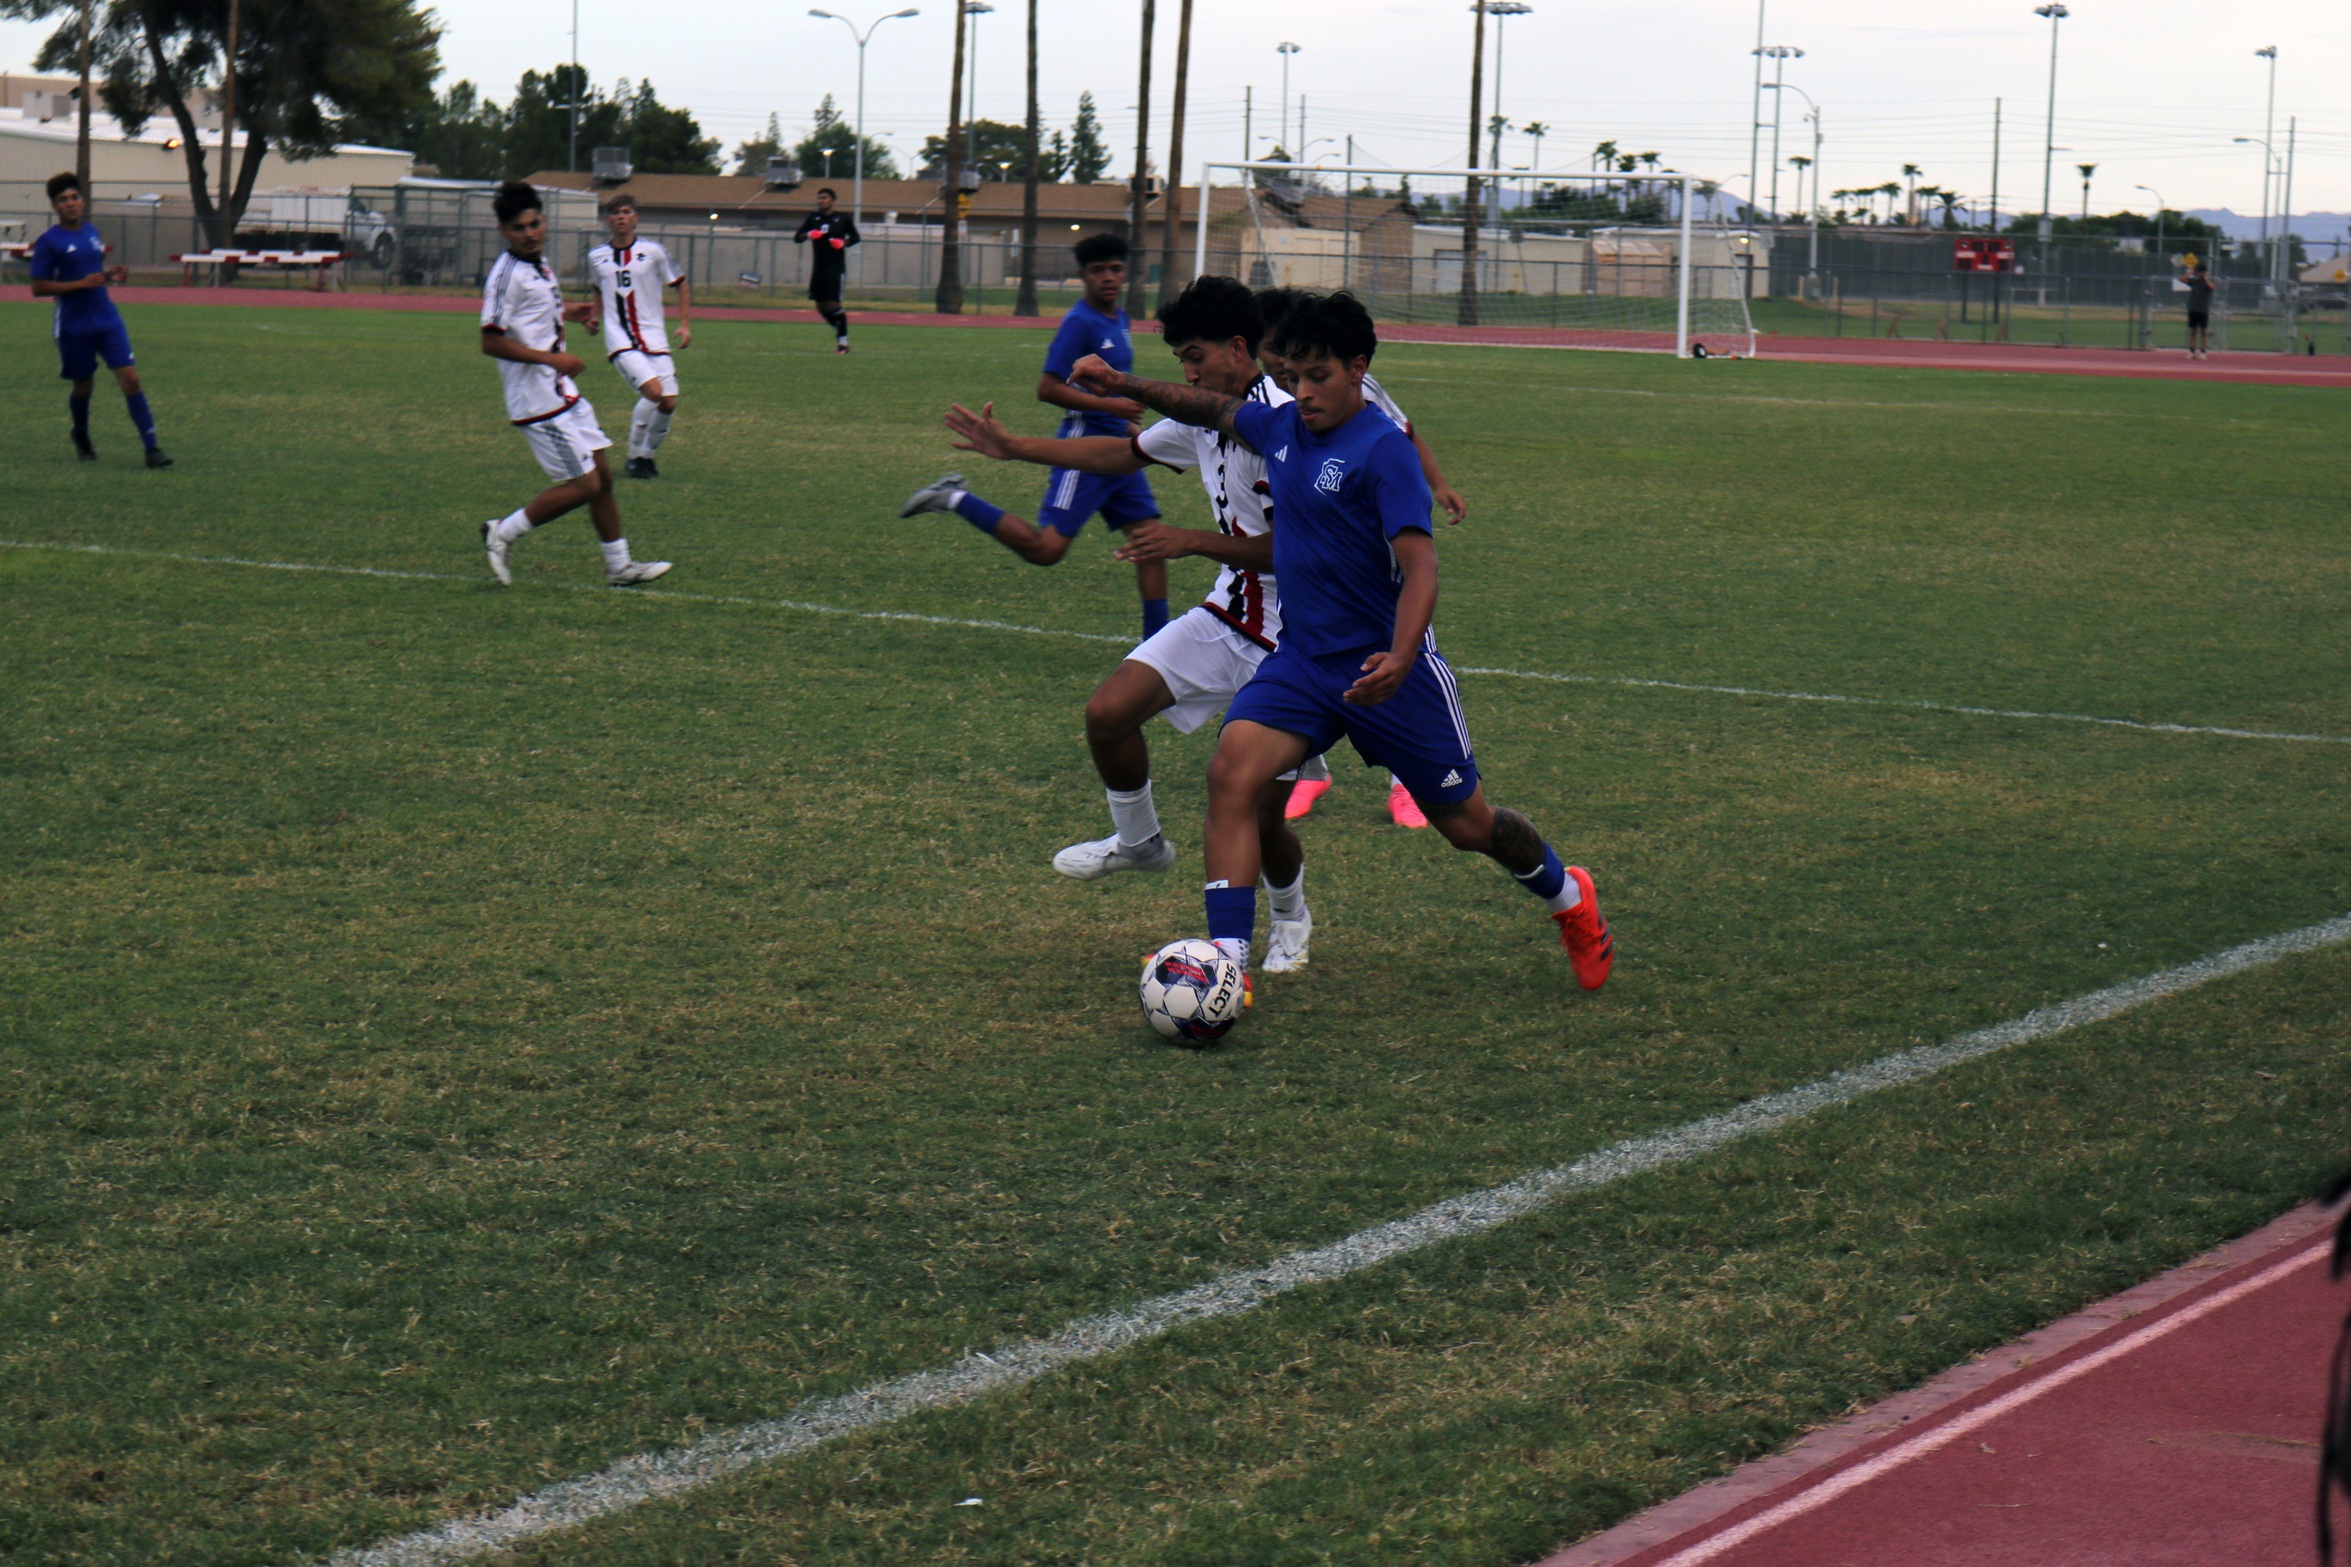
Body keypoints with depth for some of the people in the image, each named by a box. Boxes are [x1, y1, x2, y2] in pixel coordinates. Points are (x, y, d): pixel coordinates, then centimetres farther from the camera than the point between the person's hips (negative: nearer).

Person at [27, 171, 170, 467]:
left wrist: (111, 275, 3)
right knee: (83, 387, 10)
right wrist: (81, 283, -20)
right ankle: (81, 440, 39)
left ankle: (151, 448, -10)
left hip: (107, 318, 4)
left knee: (130, 379, -8)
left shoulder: (92, 232, 9)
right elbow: (38, 288, -12)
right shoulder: (48, 241, -9)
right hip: (74, 327, -4)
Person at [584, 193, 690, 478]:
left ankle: (646, 455, 18)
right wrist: (595, 316, 10)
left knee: (669, 402, -6)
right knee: (652, 391, -23)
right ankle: (634, 457, -7)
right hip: (620, 341, -1)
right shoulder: (596, 257, 8)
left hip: (654, 338, 1)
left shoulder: (653, 251, 1)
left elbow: (681, 284, 11)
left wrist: (685, 324, 3)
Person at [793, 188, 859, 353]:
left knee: (833, 304, -13)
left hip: (836, 266, -4)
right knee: (821, 306, 8)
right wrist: (808, 235, -17)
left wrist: (844, 242, -10)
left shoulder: (843, 218, -1)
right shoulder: (813, 218, 5)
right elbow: (797, 238, 5)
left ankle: (843, 342, -4)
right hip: (818, 266, 4)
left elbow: (856, 237, 10)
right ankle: (840, 332, 29)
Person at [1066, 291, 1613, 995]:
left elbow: (1419, 568, -24)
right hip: (1302, 659, 5)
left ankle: (1568, 895, 41)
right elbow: (1214, 409, 25)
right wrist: (1125, 384, 16)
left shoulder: (1383, 449, -17)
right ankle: (1227, 963, -22)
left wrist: (1399, 658, -40)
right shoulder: (1280, 428, 4)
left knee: (1468, 825, 9)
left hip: (1382, 667, -5)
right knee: (1231, 772, -21)